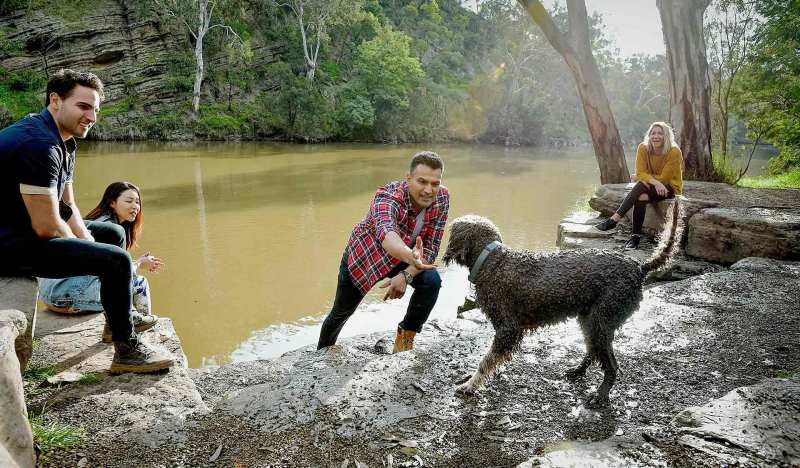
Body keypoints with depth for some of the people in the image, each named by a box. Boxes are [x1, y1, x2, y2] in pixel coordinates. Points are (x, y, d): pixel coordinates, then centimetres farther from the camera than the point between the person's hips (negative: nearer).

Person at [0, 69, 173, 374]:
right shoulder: (40, 144, -25)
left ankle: (119, 319, 29)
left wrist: (88, 242, -2)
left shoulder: (64, 141, 9)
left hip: (27, 229, 11)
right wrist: (85, 247, -8)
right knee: (116, 259, -20)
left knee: (113, 233, 18)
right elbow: (47, 227, -26)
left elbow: (68, 207, 12)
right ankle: (126, 352, -4)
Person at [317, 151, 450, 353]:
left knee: (431, 281, -24)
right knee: (342, 312, 12)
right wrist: (410, 255, -81)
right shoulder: (388, 196, -38)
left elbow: (431, 246, -19)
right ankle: (322, 352, 46)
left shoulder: (442, 198, -23)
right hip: (364, 254, -3)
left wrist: (406, 275, -34)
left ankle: (405, 340, -1)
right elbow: (385, 232, -60)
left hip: (401, 257, 3)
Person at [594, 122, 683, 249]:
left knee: (642, 185, -32)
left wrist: (647, 178, -11)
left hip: (670, 187, -3)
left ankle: (613, 220, -32)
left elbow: (663, 178, -19)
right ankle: (636, 236, -28)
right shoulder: (643, 148, -9)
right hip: (651, 186, 3)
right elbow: (641, 173, -13)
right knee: (641, 197, -32)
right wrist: (654, 182, -30)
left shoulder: (674, 152, -20)